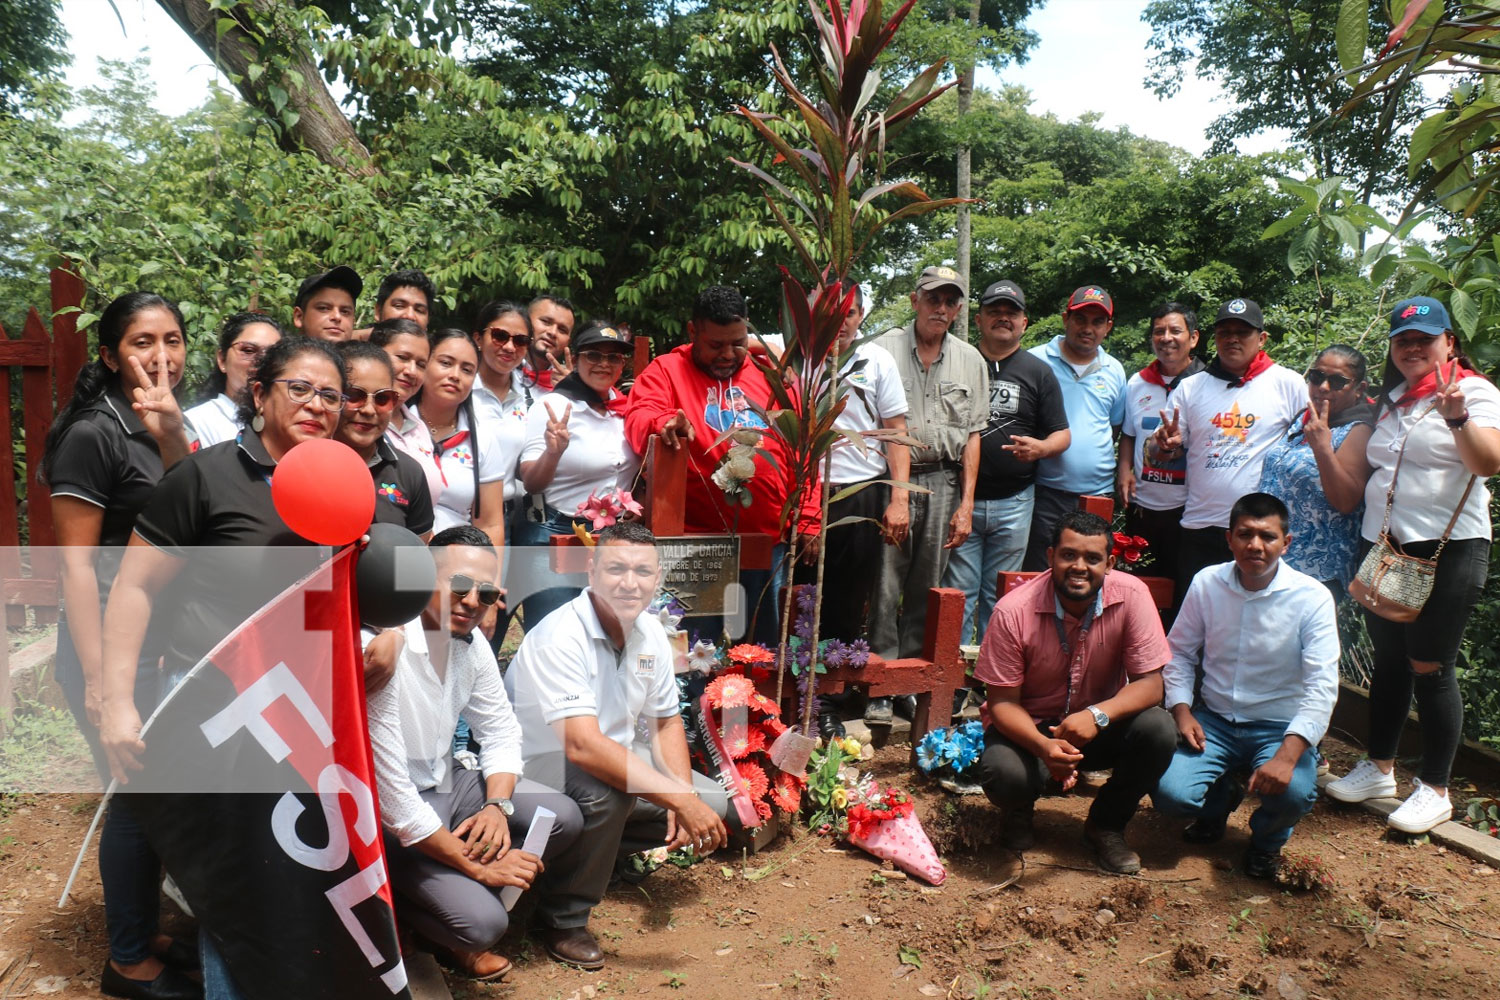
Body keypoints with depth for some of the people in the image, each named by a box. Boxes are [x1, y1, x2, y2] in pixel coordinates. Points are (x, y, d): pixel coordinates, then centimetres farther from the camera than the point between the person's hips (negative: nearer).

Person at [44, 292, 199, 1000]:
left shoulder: (165, 429, 8)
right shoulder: (93, 434, -14)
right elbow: (75, 563, -17)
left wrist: (170, 431, -20)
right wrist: (97, 680, -19)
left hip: (168, 643, 7)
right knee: (139, 798, 3)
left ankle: (146, 933, 34)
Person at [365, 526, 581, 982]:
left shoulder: (472, 646, -5)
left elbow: (502, 732, 8)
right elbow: (390, 794, -27)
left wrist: (497, 805, -13)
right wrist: (477, 866, -20)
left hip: (448, 781, 8)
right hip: (395, 818, -7)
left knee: (564, 818, -6)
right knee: (482, 921, -20)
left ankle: (461, 893, 9)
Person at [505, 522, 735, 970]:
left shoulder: (651, 633, -4)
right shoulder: (560, 638, -28)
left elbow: (665, 721, 7)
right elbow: (583, 747, -38)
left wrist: (687, 794, -10)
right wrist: (680, 800, -40)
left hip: (612, 759, 8)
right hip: (540, 767, -8)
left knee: (713, 803, 0)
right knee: (606, 790, -37)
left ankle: (595, 852, 11)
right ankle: (561, 918, -13)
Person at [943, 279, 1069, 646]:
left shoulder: (1038, 372, 10)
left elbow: (1062, 434, 10)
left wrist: (1041, 447, -15)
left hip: (1014, 502, 1)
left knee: (1001, 595, 9)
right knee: (958, 591, 0)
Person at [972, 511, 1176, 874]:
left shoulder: (1131, 596, -18)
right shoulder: (1013, 612, -22)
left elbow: (1150, 683, -15)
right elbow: (1003, 701, -16)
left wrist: (1098, 715, -35)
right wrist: (1044, 746, -36)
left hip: (1100, 726, 3)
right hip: (1030, 726, -2)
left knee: (1159, 731, -27)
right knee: (1002, 774, -33)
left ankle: (1106, 824, 3)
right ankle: (1020, 811, 10)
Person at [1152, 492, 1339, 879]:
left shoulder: (1312, 597, -13)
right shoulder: (1207, 583, -4)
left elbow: (1321, 686, -19)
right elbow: (1179, 651, 7)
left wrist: (1288, 754, -31)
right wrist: (1182, 710, -9)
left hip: (1281, 727, -2)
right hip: (1213, 719, 2)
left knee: (1292, 793, -33)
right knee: (1170, 794, -21)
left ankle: (1267, 840, 8)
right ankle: (1221, 796, 20)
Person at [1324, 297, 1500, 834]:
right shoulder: (1391, 399, 15)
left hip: (1448, 551, -6)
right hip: (1382, 547, 7)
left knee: (1430, 668, -3)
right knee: (1389, 660, 14)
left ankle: (1435, 789, 11)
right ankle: (1380, 768, 26)